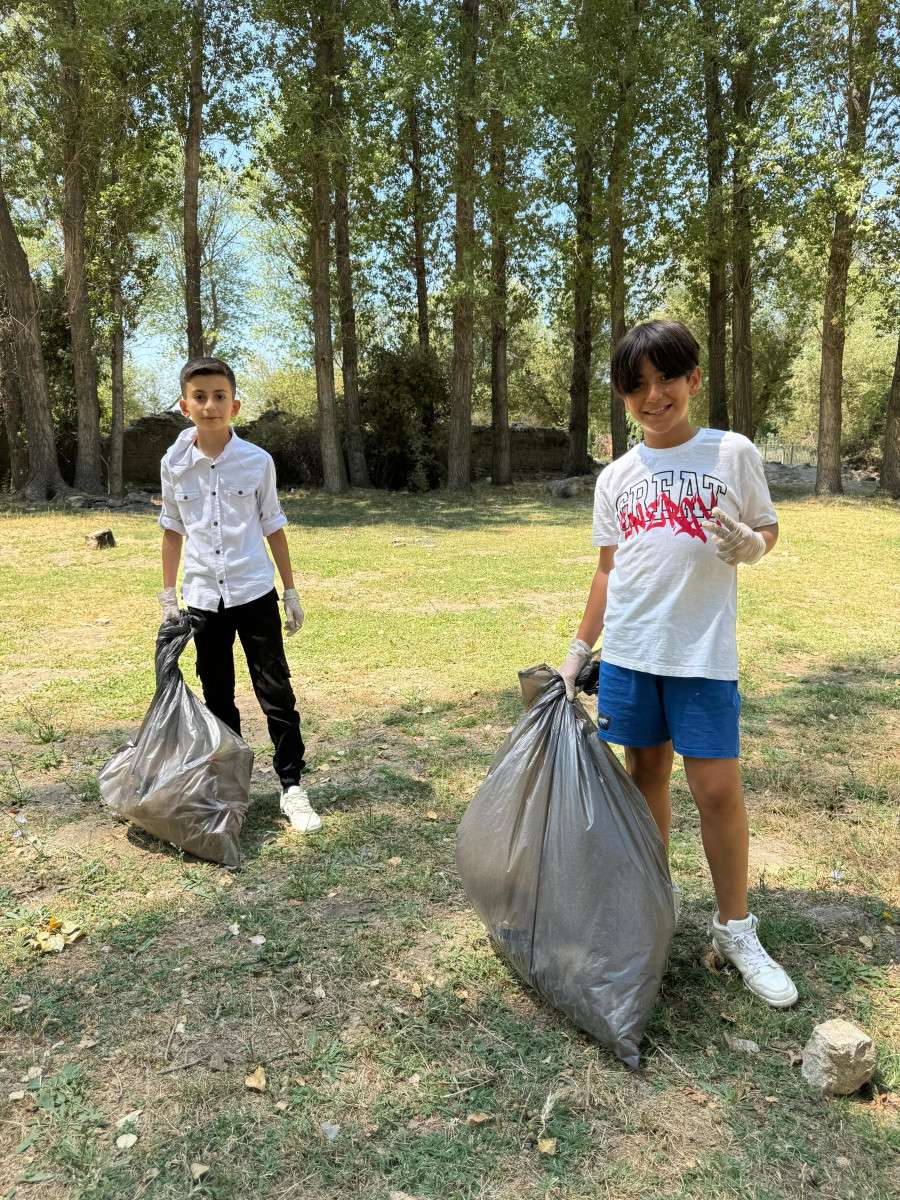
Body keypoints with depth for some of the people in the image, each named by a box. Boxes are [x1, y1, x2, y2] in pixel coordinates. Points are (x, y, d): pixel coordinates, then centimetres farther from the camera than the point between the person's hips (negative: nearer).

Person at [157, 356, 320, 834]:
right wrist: (168, 595, 9)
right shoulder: (174, 464, 0)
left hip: (254, 593, -2)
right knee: (218, 700, 13)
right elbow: (173, 530, 10)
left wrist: (290, 590, 4)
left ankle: (292, 787, 12)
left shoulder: (257, 461, -5)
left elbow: (273, 527, 3)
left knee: (276, 692, 1)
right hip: (203, 598, 2)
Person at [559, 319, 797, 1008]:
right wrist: (577, 654, 12)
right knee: (646, 774, 12)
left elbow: (769, 530, 8)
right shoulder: (616, 478, 8)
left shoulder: (732, 453, 0)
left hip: (703, 653, -2)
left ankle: (735, 930, 20)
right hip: (628, 652, 3)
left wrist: (748, 545, -17)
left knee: (718, 789, -1)